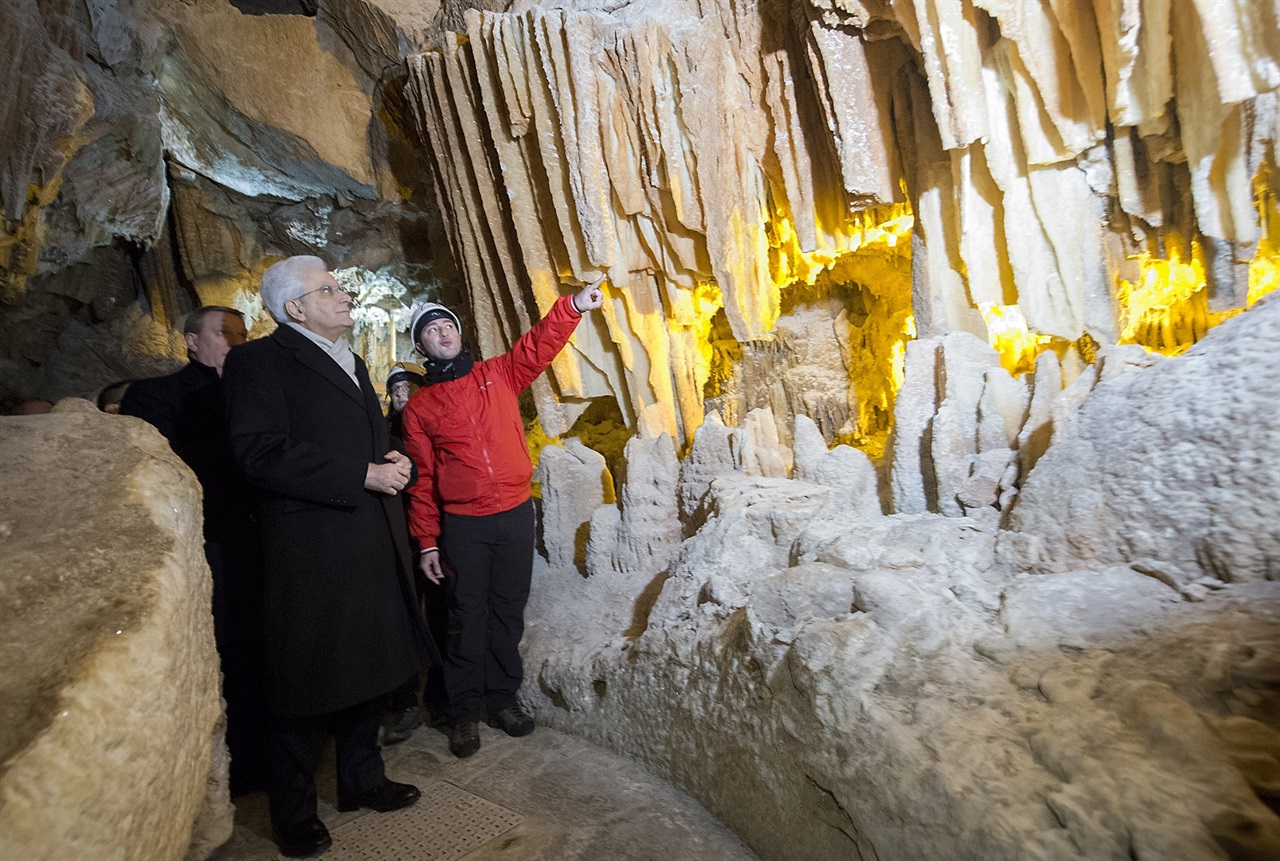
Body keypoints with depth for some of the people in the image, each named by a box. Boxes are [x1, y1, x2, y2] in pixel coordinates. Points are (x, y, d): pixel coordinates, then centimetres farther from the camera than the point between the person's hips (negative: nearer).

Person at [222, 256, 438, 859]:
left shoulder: (351, 364, 18)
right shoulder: (261, 360, -7)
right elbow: (259, 451, -19)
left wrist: (394, 461, 3)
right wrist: (362, 475, -21)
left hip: (372, 544, 8)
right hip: (311, 550, -7)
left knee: (369, 667, 17)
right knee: (309, 683, 6)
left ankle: (362, 780, 37)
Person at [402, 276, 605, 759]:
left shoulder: (499, 375, 7)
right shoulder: (419, 406, 4)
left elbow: (539, 345, -7)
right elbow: (422, 479, 3)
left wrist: (574, 306, -24)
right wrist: (427, 542, 0)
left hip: (516, 515, 2)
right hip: (462, 526, -1)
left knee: (509, 611, 11)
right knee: (468, 618, 6)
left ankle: (503, 698, 28)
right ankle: (465, 711, 22)